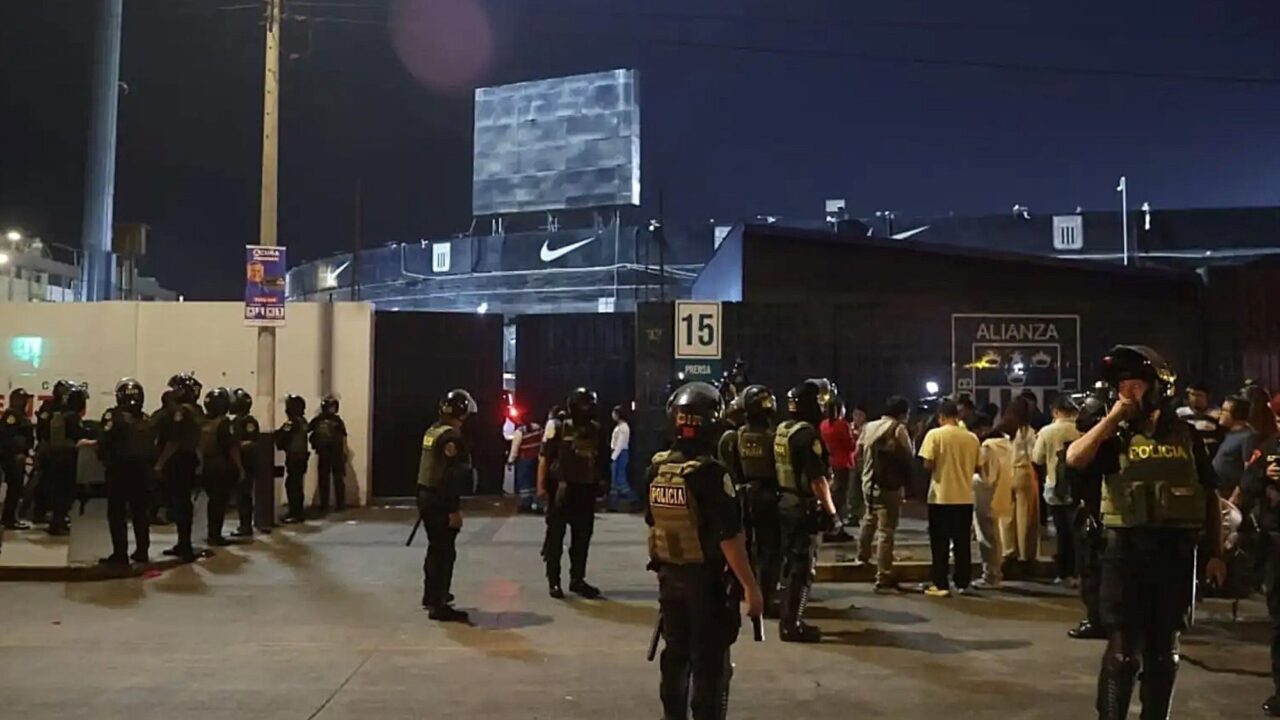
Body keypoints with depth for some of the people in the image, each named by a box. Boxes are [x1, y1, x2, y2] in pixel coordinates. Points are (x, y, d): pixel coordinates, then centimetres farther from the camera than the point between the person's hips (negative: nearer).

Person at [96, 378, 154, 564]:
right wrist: (149, 464, 14)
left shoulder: (113, 416, -9)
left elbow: (104, 443, -14)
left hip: (119, 470, -5)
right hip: (141, 470, 5)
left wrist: (105, 460, 3)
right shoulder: (147, 420, 7)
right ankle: (142, 551, 16)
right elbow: (153, 446, 5)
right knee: (140, 512, 13)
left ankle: (120, 554, -1)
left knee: (117, 513, 1)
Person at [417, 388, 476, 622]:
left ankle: (431, 595, 35)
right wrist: (454, 510, -21)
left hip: (425, 496, 10)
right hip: (440, 501, -10)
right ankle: (438, 606, 0)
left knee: (435, 547, 22)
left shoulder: (432, 430, 11)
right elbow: (451, 476, -23)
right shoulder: (452, 437, -18)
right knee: (445, 552, -3)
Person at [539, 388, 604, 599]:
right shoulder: (558, 429, -6)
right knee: (555, 536, 2)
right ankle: (553, 581, 9)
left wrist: (600, 483, 12)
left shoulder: (596, 430, 8)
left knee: (582, 537, 11)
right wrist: (541, 486, -14)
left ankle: (577, 579, 22)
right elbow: (544, 458, -7)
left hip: (586, 490, 5)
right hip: (561, 489, -5)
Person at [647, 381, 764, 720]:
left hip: (669, 574, 7)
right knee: (710, 662, 2)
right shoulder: (709, 472, -20)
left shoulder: (657, 468, 1)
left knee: (675, 653, 19)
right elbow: (730, 536, -22)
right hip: (706, 578, -7)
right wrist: (750, 586, -18)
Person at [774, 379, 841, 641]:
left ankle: (789, 619, 27)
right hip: (804, 507, -9)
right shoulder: (807, 434, -19)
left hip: (785, 502, 9)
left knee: (791, 563, 17)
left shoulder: (781, 431, 8)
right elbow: (817, 479, -22)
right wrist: (831, 511, -17)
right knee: (802, 567, -1)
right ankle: (792, 625, 3)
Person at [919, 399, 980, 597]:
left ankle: (941, 585, 4)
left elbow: (928, 465, -13)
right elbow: (976, 467, 7)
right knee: (962, 542, 12)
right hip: (965, 497, 3)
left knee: (940, 543, 4)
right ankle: (962, 584, 16)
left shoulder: (935, 434, -9)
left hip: (941, 496, -3)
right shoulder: (972, 437, 1)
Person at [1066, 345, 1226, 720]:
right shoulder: (1114, 434, 1)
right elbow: (1074, 458, -19)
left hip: (1177, 551, 3)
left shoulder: (1185, 435, 7)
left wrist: (1215, 553, 7)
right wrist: (1113, 416, -13)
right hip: (1127, 549, -2)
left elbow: (1209, 496, 12)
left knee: (1164, 650, 13)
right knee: (1123, 650, 0)